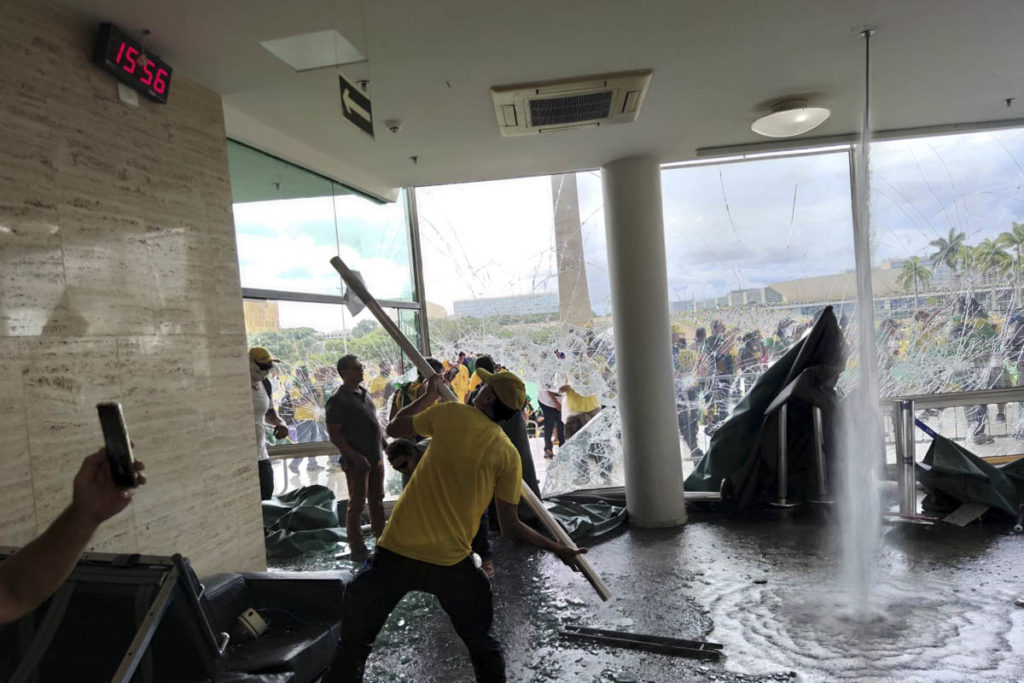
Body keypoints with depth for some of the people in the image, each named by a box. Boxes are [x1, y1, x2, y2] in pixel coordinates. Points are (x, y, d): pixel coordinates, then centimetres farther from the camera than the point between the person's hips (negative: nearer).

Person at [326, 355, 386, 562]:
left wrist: (385, 444, 14)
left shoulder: (364, 393, 11)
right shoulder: (338, 400, -13)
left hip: (376, 458, 8)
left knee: (377, 500, 17)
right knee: (357, 504, 1)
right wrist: (355, 456, -23)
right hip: (357, 461, -8)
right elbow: (334, 435, -16)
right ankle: (357, 549, 10)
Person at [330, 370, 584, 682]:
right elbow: (510, 527, 0)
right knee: (482, 644, 23)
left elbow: (394, 429, 13)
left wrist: (429, 395, 26)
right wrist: (557, 549, 14)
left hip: (397, 550, -1)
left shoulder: (451, 413, -2)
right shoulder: (508, 454, 0)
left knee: (354, 642, 17)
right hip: (451, 561, 1)